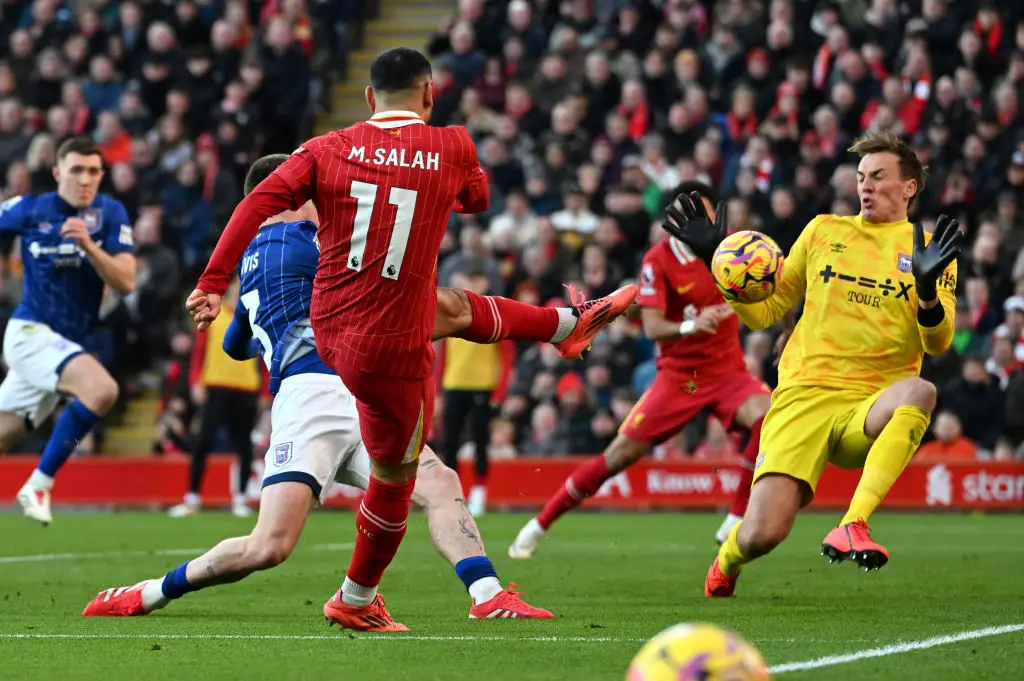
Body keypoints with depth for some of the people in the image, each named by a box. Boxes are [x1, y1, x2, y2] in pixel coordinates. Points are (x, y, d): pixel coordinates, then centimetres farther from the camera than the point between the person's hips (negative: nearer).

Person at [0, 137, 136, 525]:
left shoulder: (110, 214, -1)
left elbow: (125, 284, -10)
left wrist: (89, 246, -25)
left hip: (67, 344, 4)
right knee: (102, 389, -29)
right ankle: (39, 485, -18)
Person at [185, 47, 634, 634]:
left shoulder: (328, 149, -5)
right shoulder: (452, 149, -9)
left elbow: (258, 203, -14)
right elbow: (478, 198, 14)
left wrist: (214, 283, -12)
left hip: (329, 325, 5)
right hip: (393, 351, -5)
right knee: (395, 477, 13)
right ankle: (357, 601, 26)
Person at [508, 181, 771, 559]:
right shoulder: (658, 260, -12)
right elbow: (652, 327, -22)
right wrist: (689, 326, -41)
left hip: (727, 371, 2)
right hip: (678, 375, -2)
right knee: (621, 453, -9)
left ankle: (736, 522, -16)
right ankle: (539, 525, 8)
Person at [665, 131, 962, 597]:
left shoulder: (930, 250, 10)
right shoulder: (823, 231, 15)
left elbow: (937, 344, -1)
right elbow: (764, 311, 19)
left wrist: (927, 287, -20)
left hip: (871, 410, -1)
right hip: (803, 397, 1)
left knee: (919, 391, -39)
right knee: (761, 536, -18)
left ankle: (852, 526, -41)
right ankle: (727, 562, 21)